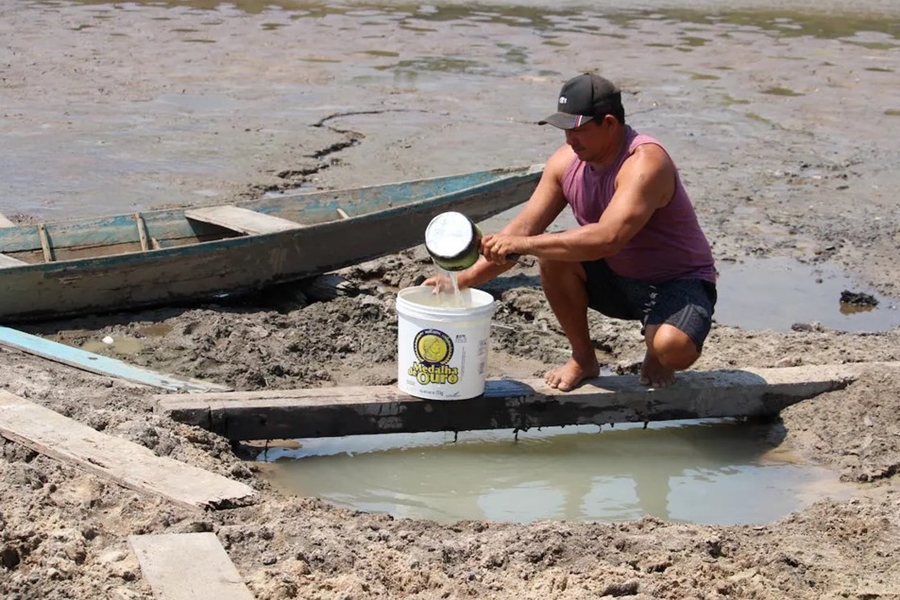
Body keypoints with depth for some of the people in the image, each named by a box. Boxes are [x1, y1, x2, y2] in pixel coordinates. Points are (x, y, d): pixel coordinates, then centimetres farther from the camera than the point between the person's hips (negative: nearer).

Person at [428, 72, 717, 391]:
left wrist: (523, 245, -41)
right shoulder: (566, 161, -7)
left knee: (675, 348, -36)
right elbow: (523, 228, -5)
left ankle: (656, 356, 4)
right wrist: (465, 278, -16)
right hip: (617, 278, 6)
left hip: (679, 282, -6)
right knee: (552, 254, -19)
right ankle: (583, 360, 0)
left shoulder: (645, 162, -29)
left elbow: (607, 239, -41)